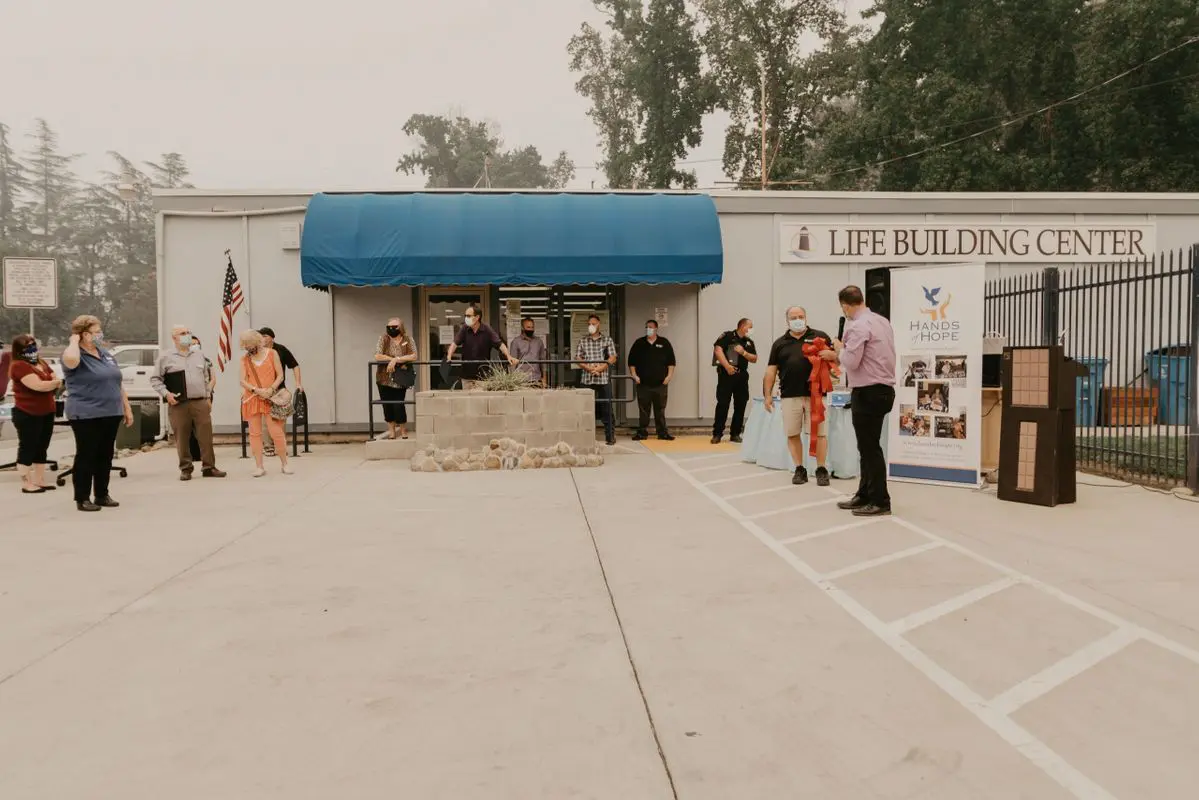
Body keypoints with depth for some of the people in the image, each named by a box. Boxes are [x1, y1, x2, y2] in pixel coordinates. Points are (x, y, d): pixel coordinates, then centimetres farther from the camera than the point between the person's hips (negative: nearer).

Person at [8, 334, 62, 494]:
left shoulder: (42, 363, 14)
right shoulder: (19, 366, -14)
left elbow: (56, 380, 14)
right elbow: (39, 386, -23)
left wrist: (53, 385, -9)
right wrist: (56, 383, -6)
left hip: (47, 413, 8)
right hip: (27, 414, -8)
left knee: (42, 448, 14)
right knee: (27, 448, 0)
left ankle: (39, 480, 23)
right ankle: (26, 483, 7)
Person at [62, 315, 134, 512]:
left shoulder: (106, 355, 14)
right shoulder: (77, 356, -8)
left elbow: (118, 384, 18)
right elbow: (70, 359, -35)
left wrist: (127, 408, 16)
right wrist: (74, 340, -16)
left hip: (110, 414, 7)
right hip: (86, 415, -7)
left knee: (105, 456, 11)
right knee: (86, 456, -1)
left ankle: (102, 495, 21)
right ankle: (82, 499, 7)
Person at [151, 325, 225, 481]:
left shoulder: (199, 355, 15)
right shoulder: (166, 357, 2)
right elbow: (155, 379, 3)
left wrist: (208, 397, 17)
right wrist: (166, 393, -10)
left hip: (200, 402, 3)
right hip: (178, 404, -3)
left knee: (206, 436, 1)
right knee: (182, 438, 1)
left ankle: (209, 467, 8)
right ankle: (186, 469, 12)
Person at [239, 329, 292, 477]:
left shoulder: (272, 353, 4)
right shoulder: (245, 359, 8)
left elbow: (280, 376, 2)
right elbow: (243, 381, 2)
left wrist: (271, 390, -13)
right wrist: (257, 390, -14)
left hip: (270, 398, -2)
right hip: (252, 399, 2)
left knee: (277, 432, -6)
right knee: (255, 433, 1)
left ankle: (285, 464, 5)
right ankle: (259, 466, 6)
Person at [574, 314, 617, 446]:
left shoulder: (607, 339, 7)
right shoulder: (582, 341, 11)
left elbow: (612, 358, -1)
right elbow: (577, 359, 5)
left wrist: (600, 368, -13)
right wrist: (588, 367, -12)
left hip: (604, 379, -2)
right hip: (587, 379, 2)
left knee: (606, 408, -2)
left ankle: (610, 436, 3)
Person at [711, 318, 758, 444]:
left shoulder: (749, 342, 15)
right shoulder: (727, 336, -2)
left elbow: (754, 359, 12)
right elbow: (718, 350, -14)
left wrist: (744, 353, -7)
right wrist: (727, 366, -21)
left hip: (742, 376, 6)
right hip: (726, 374, -6)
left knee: (740, 405, 5)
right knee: (722, 404, -5)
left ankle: (735, 434, 14)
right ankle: (717, 434, 1)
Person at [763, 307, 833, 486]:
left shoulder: (820, 336, 6)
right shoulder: (779, 343, 12)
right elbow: (771, 370, 11)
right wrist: (768, 395, 6)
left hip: (815, 394, -2)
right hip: (789, 395, 2)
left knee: (819, 433, -1)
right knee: (792, 434, 6)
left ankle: (821, 470, 9)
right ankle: (799, 469, 16)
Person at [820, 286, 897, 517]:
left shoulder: (857, 326, -16)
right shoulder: (882, 321, 13)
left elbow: (851, 362, -19)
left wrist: (839, 349, 0)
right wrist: (837, 356, 23)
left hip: (868, 393, -10)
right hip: (883, 389, 10)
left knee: (870, 448, -3)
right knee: (869, 446, 15)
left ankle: (880, 502, 3)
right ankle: (865, 495, 23)